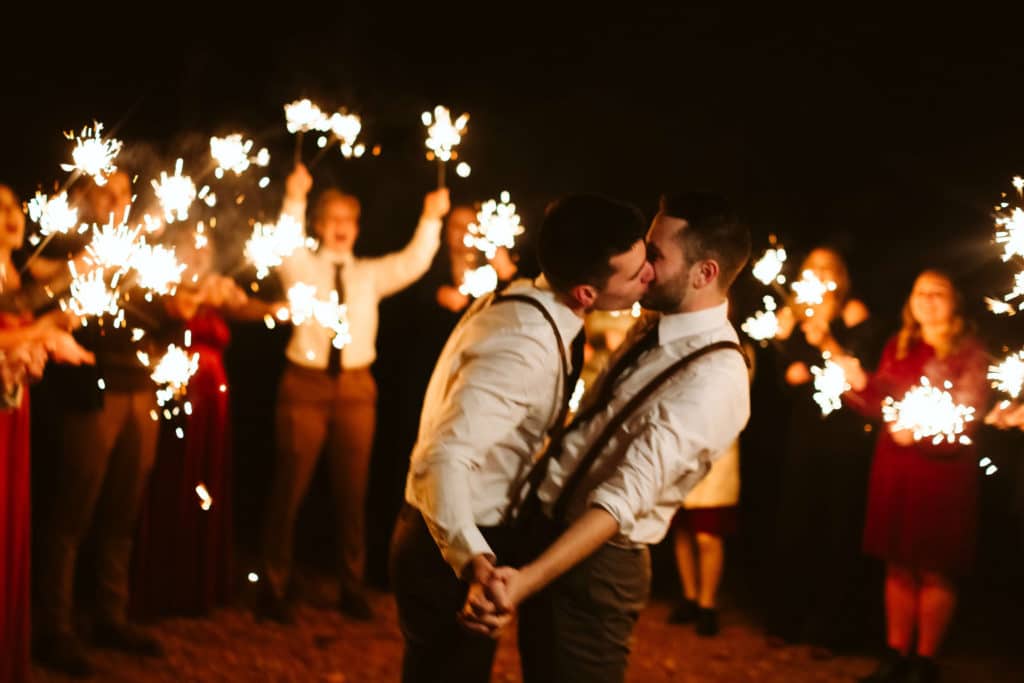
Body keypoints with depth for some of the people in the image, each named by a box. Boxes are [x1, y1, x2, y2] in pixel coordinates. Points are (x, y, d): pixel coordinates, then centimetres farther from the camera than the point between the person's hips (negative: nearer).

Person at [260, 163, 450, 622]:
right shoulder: (303, 268, 3)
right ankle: (274, 588, 11)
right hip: (306, 383, -3)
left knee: (352, 489, 9)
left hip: (356, 386, 3)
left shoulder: (370, 274, 12)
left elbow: (414, 262, 0)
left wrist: (431, 219, -13)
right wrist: (294, 200, -30)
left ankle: (352, 589, 20)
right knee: (290, 487, 0)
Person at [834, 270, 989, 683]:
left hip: (943, 473, -4)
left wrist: (921, 432, -21)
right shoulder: (897, 348, 12)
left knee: (935, 570, 1)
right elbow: (883, 406, 10)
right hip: (894, 469, 4)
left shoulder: (971, 354, -2)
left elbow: (966, 416, -7)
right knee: (898, 566, 8)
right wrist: (860, 384, -8)